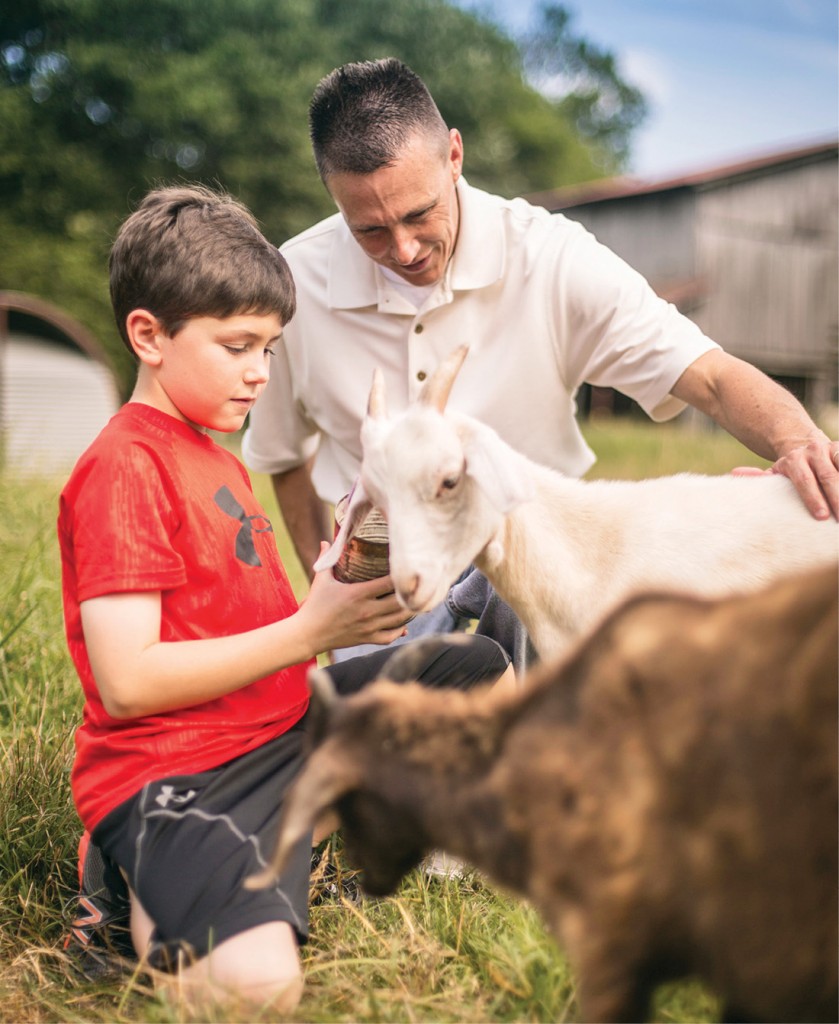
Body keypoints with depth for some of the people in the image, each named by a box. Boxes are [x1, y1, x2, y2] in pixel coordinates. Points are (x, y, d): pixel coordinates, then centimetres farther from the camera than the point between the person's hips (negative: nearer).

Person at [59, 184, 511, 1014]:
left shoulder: (213, 457, 18)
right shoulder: (124, 469, -14)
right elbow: (127, 681, -22)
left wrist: (341, 594, 0)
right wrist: (310, 632, -20)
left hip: (282, 721, 9)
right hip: (173, 772, -9)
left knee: (473, 670, 11)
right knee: (259, 985, -32)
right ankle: (149, 892, 2)